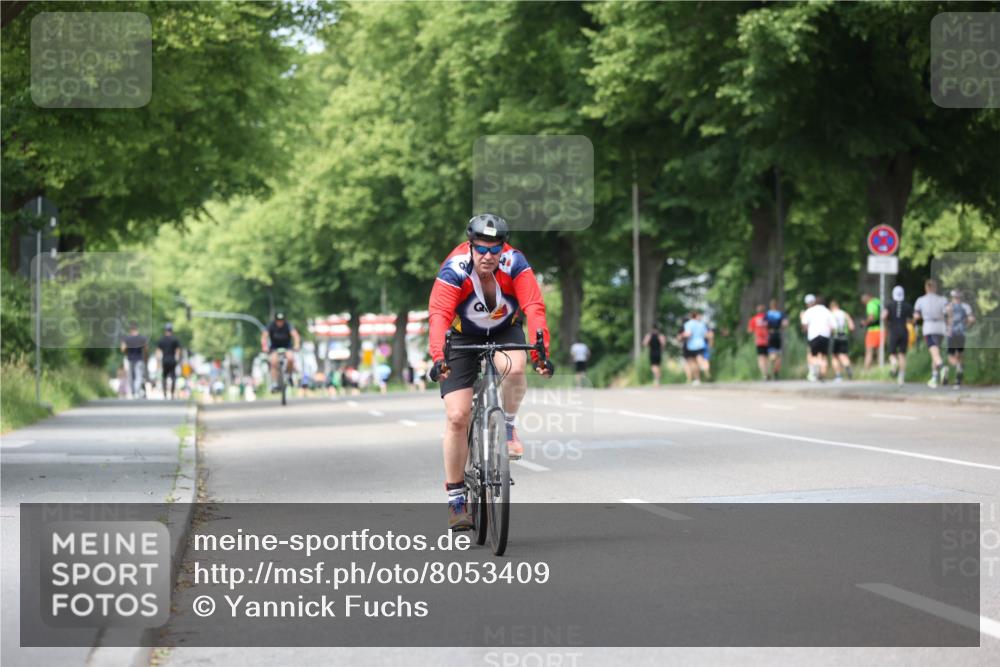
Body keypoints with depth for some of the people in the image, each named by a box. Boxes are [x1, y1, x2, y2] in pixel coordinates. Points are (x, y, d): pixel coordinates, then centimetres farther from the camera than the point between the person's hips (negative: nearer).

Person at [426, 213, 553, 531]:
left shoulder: (515, 264, -25)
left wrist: (541, 351, -49)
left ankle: (508, 425, -4)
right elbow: (438, 316, -41)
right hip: (463, 337, -1)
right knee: (457, 416, -12)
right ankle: (455, 500, 0)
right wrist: (438, 358, -56)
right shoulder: (454, 270, -29)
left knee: (515, 368, -35)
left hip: (504, 330, 1)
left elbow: (534, 308, -35)